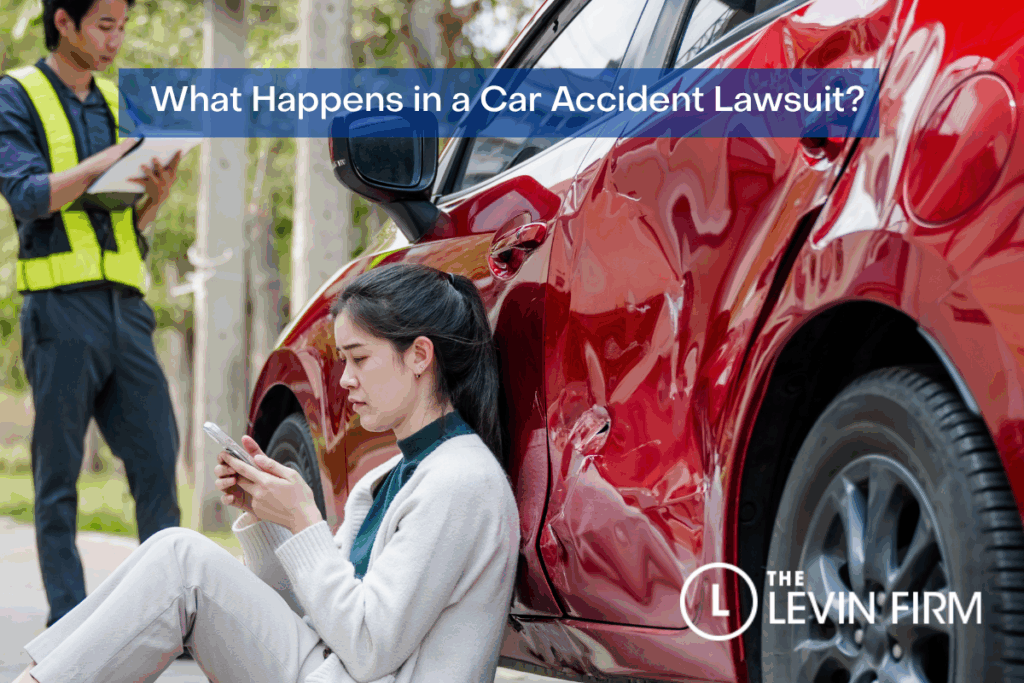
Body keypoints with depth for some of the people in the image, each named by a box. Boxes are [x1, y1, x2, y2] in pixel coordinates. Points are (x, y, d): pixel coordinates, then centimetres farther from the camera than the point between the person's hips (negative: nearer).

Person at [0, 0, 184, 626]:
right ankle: (69, 621, 4)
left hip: (126, 305, 6)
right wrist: (109, 160, -19)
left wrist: (158, 193, 0)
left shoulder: (117, 103, 19)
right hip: (61, 308, -5)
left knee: (158, 457, -2)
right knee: (59, 474, -1)